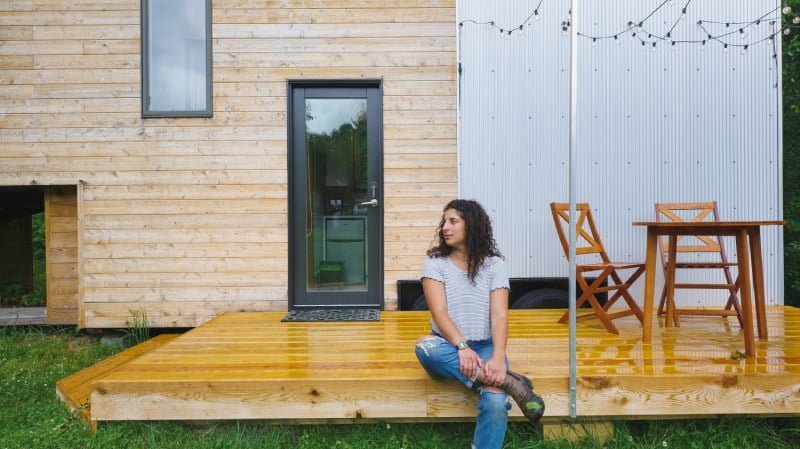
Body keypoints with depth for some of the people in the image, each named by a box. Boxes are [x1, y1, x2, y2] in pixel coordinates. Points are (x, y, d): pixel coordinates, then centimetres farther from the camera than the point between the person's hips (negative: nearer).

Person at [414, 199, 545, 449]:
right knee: (424, 346, -37)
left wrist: (498, 357, -27)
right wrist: (462, 346, -30)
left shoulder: (493, 264, 0)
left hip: (485, 346, 0)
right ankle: (510, 382, -33)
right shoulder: (435, 263, -1)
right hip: (450, 346, 1)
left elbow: (500, 315, -10)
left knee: (495, 401, -31)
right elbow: (439, 312, -13)